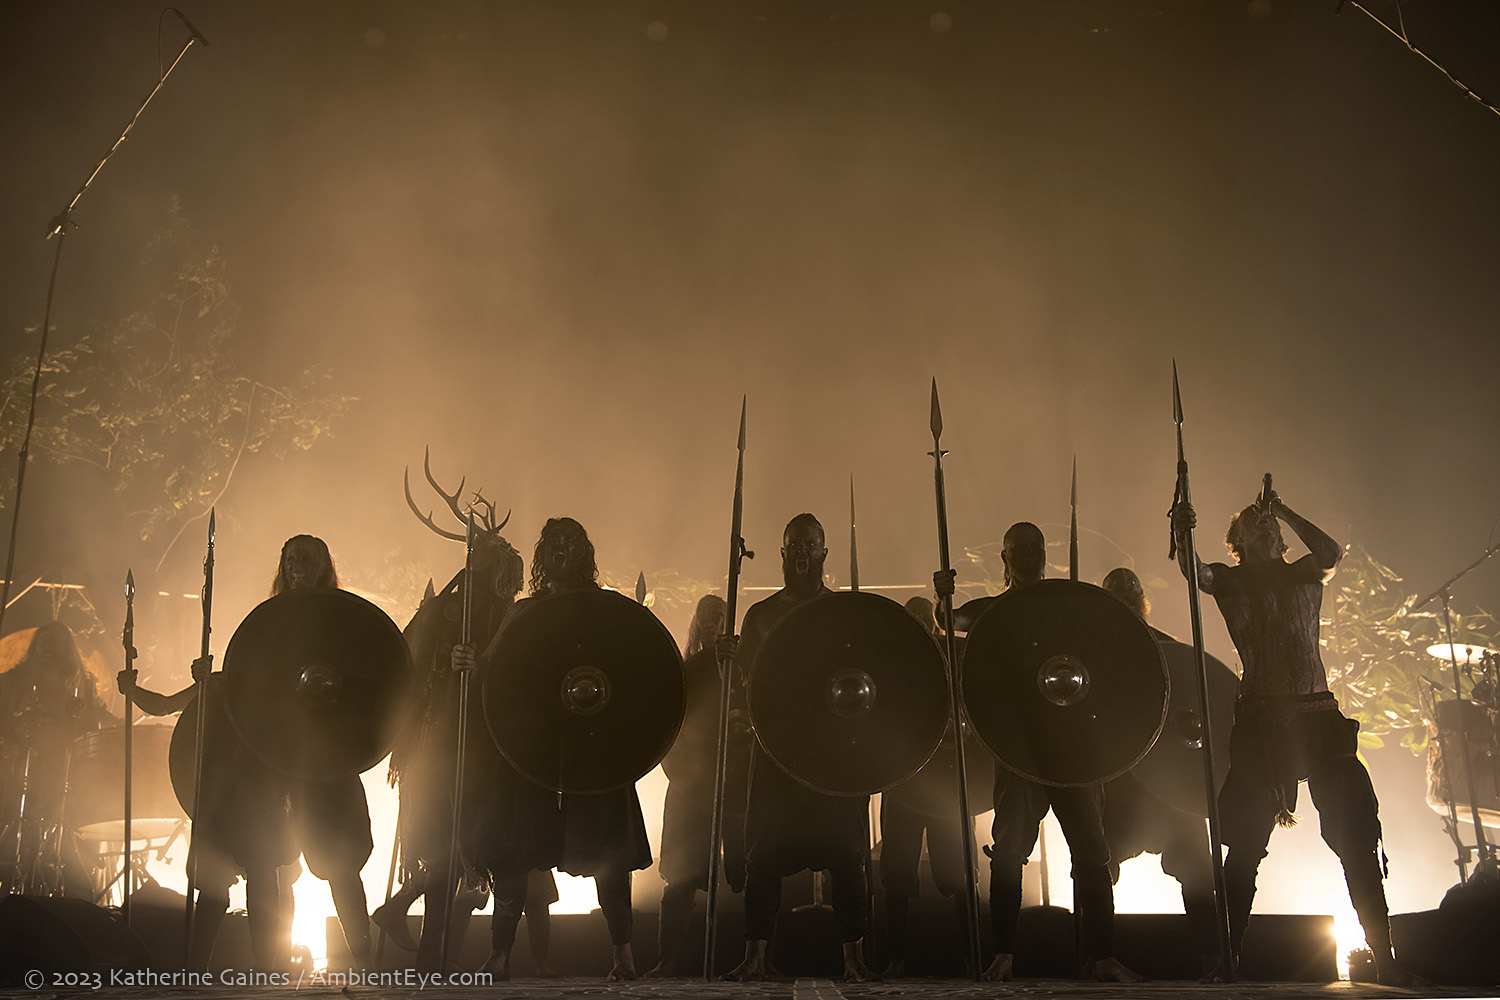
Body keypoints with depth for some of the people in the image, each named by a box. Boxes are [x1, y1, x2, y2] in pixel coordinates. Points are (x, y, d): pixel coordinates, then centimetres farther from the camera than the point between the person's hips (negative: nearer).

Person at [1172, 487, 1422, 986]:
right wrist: (1183, 537, -31)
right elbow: (1195, 573, -12)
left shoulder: (1305, 575, 16)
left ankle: (1384, 960, 3)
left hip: (1318, 713, 2)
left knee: (1357, 838, -3)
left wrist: (1285, 512, -7)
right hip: (1260, 718, -2)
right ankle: (1226, 958, 3)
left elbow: (1331, 553, -6)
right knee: (1245, 844, -3)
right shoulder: (1229, 581, 10)